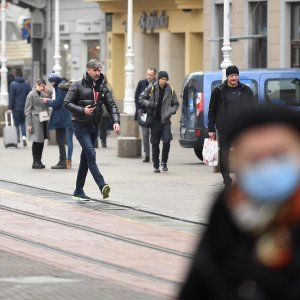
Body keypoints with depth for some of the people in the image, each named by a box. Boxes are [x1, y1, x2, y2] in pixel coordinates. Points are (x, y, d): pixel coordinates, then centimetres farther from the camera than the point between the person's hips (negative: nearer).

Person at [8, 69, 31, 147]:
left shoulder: (13, 84, -8)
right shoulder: (27, 85, 2)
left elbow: (11, 97, -9)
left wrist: (10, 107, -6)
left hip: (16, 108, -3)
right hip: (24, 107, 3)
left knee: (17, 123, 6)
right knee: (23, 123, 13)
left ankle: (17, 139, 6)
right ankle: (24, 136, -8)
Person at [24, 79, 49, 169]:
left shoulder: (42, 94, 15)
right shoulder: (31, 95, -6)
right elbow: (27, 110, -8)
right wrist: (29, 124, -12)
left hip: (43, 120, 7)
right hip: (36, 120, -7)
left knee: (42, 141, 8)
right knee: (37, 141, -6)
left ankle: (39, 161, 16)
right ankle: (35, 162, 0)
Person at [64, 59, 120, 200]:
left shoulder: (102, 87, 9)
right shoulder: (78, 86, -5)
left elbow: (111, 105, 7)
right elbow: (67, 103, -7)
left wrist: (116, 121, -8)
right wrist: (82, 110, -20)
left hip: (94, 126, 6)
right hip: (81, 125, -6)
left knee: (85, 158, 11)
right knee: (91, 154, -18)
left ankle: (79, 190, 19)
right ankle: (102, 186, -28)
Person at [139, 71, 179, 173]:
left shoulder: (170, 90, 5)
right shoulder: (151, 89, -1)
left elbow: (176, 104, 16)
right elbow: (141, 99, 3)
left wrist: (171, 111, -3)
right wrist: (149, 104, -14)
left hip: (165, 120, 0)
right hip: (154, 120, 0)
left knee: (167, 141, -13)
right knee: (155, 143, 4)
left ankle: (164, 162, 5)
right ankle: (156, 165, 14)